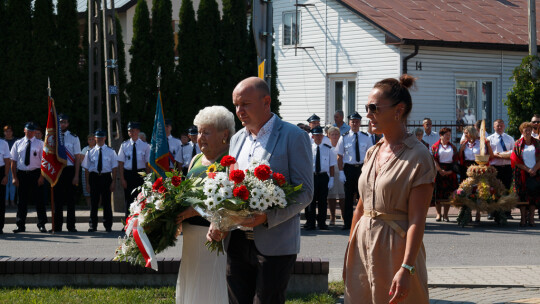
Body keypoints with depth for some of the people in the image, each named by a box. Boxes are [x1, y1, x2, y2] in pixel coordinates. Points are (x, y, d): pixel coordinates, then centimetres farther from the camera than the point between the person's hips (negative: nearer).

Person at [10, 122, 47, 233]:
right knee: (22, 200, 4)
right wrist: (14, 177, -1)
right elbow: (13, 161, 7)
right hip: (21, 174, 2)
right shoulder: (18, 144, 8)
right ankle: (21, 225, 9)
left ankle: (41, 225, 8)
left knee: (39, 200, 1)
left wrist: (41, 176, -10)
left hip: (36, 174, -2)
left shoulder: (40, 144, 3)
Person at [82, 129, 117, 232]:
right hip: (94, 177, 1)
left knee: (106, 202, 2)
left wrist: (113, 182, -3)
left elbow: (114, 168, 5)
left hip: (106, 177, -1)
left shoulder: (110, 152, 6)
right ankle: (93, 225, 10)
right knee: (94, 202, 3)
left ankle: (108, 225, 10)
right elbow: (87, 169, 7)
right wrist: (88, 183, 1)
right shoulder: (90, 152, 7)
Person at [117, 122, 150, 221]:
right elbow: (120, 163, 4)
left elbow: (148, 163, 3)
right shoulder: (124, 145, 5)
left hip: (140, 174, -1)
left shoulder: (145, 146, 3)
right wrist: (122, 179, -4)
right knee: (128, 199, 3)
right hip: (128, 174, 1)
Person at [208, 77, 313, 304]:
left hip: (274, 245, -6)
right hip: (237, 242, 6)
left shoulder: (294, 137, -5)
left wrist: (267, 217, -22)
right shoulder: (237, 139, 16)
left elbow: (305, 192, -9)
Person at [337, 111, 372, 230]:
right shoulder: (344, 138, 1)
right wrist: (341, 172, -6)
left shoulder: (366, 138, 5)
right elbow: (339, 156, 2)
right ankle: (347, 223, 9)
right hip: (348, 168, -1)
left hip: (362, 168, 1)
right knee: (348, 196, 3)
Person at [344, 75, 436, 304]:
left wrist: (407, 268, -23)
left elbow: (417, 219, -16)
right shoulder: (373, 153, 11)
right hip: (364, 246, 7)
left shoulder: (418, 156, -11)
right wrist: (349, 253, 14)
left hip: (395, 249, -7)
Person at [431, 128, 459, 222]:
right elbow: (434, 160, -3)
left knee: (448, 193, 0)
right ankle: (438, 214, 4)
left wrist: (450, 171, -7)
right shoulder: (435, 147, 4)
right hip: (438, 171, -2)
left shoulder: (453, 147, 13)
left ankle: (445, 214, 6)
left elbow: (456, 160, 8)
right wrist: (440, 170, -13)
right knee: (438, 193, -4)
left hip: (450, 172, 2)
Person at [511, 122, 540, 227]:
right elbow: (516, 160, 0)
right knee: (522, 195, -4)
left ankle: (531, 218, 2)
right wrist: (527, 169, -11)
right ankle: (523, 218, -1)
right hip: (522, 174, -1)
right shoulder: (518, 144, 5)